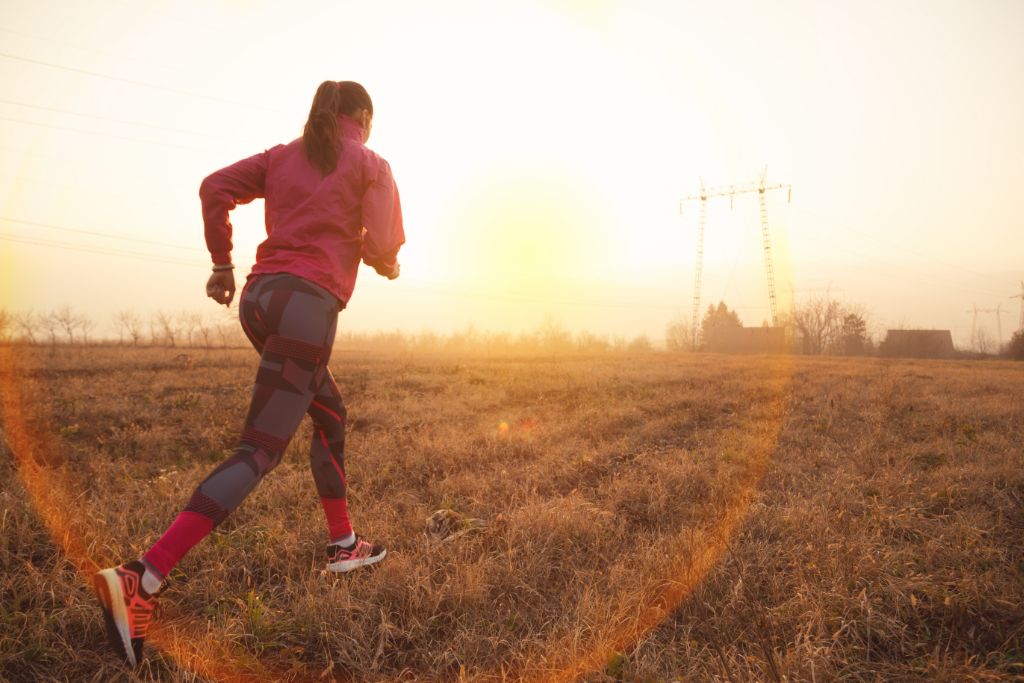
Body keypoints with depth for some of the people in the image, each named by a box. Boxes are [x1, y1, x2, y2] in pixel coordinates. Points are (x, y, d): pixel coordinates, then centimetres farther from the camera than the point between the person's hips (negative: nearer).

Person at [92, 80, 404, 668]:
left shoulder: (283, 156, 19)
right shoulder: (372, 165, 6)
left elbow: (215, 188, 7)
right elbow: (382, 250, -5)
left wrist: (222, 263, 14)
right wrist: (387, 265, 18)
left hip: (261, 295, 7)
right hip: (310, 303, -7)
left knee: (331, 414, 23)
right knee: (259, 453, -10)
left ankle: (343, 544, 29)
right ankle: (142, 580, -20)